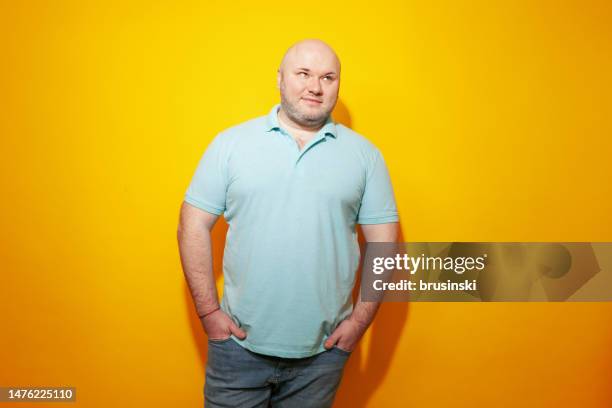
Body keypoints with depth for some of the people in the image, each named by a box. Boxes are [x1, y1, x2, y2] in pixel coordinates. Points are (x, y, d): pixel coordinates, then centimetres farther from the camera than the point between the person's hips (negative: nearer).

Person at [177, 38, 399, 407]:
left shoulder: (364, 154, 1)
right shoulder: (231, 143, -1)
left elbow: (384, 244, 3)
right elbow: (194, 227, -1)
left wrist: (360, 320, -2)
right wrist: (208, 311, -5)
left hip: (323, 351, 1)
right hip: (239, 343, 0)